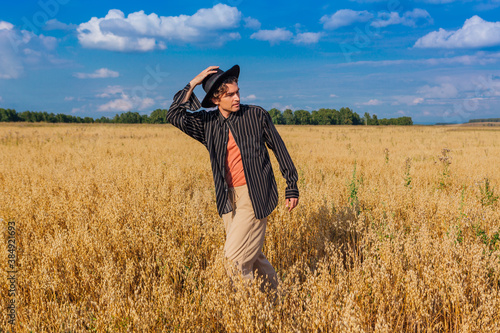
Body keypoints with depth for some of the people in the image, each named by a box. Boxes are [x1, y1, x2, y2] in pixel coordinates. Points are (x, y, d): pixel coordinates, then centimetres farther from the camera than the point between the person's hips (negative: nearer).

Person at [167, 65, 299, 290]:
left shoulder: (256, 115, -4)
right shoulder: (207, 123, 3)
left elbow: (279, 149, 4)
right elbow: (174, 116, -10)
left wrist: (292, 187, 5)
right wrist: (192, 84, -12)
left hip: (255, 195, -5)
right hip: (229, 197, 5)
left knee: (235, 256, -10)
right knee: (250, 255, 14)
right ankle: (275, 291, 34)